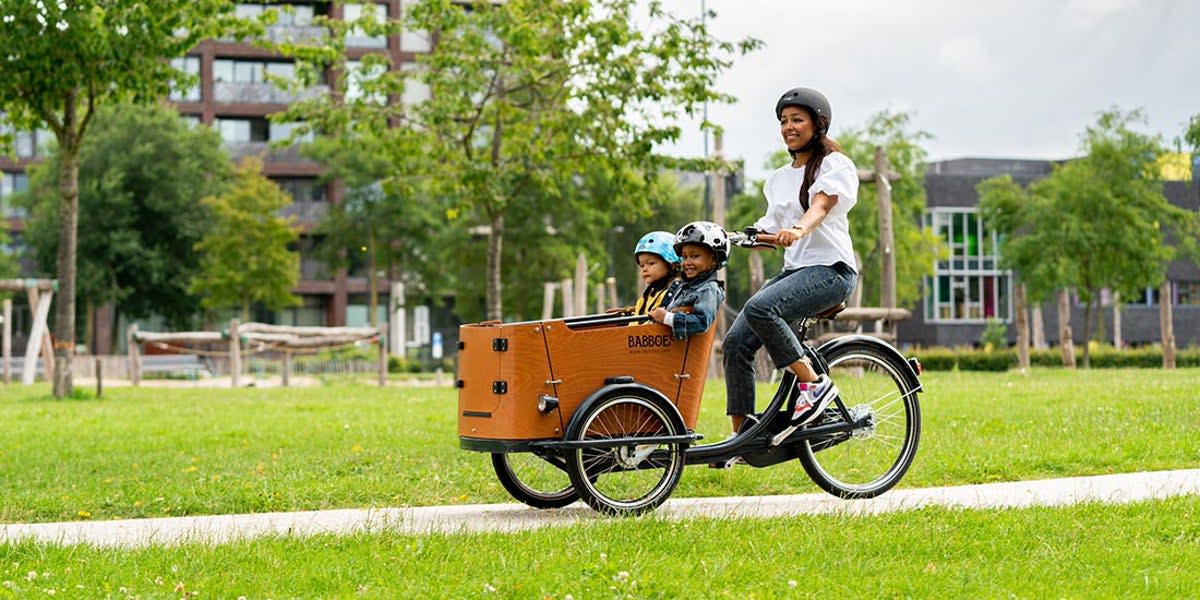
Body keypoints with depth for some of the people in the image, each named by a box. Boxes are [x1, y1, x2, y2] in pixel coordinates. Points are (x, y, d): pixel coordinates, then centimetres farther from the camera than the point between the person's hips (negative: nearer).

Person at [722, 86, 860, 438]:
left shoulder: (835, 164, -2)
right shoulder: (779, 178, 20)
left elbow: (821, 205, -21)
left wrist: (799, 230, -42)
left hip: (830, 269, -7)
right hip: (793, 270, 8)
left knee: (759, 308, -33)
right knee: (736, 343, -9)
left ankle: (814, 383, -21)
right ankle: (741, 434, -4)